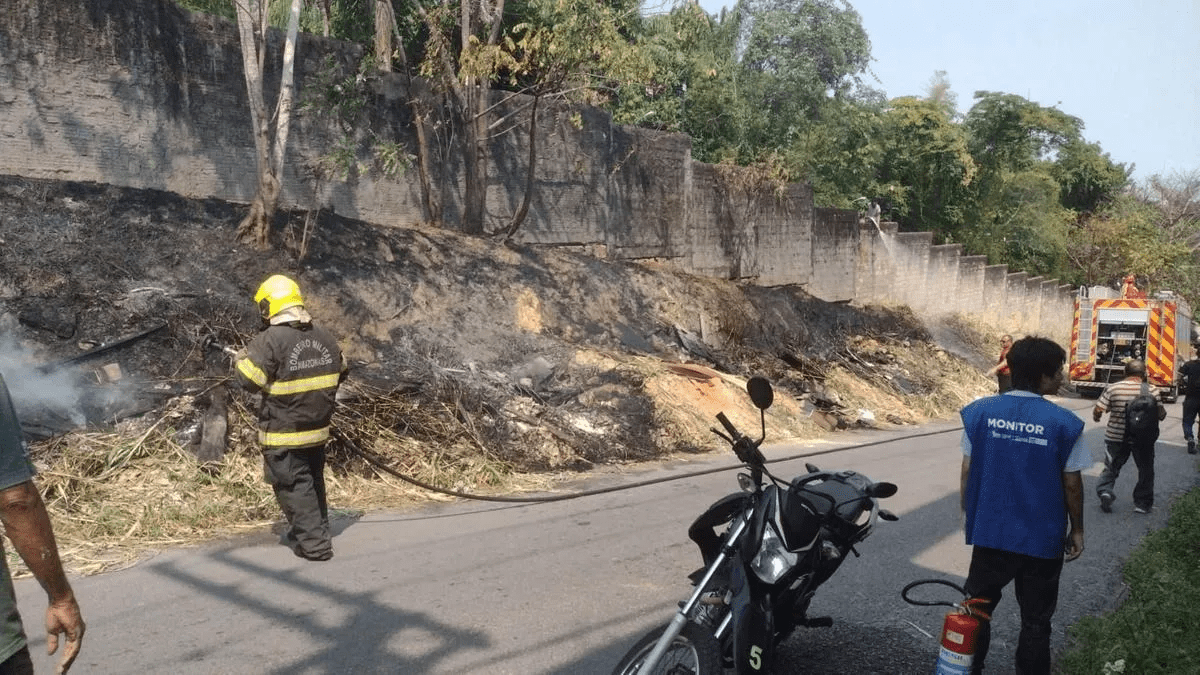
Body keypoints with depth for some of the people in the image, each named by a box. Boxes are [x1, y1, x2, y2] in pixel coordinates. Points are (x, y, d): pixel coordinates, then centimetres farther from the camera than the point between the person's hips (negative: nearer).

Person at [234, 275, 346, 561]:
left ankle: (313, 543, 3)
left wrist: (240, 360, 4)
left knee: (294, 487, 2)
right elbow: (340, 373, 14)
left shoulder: (270, 340, -18)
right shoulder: (324, 336, 3)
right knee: (314, 481, 20)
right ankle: (316, 530, 33)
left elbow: (249, 380, -16)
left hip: (284, 434, -6)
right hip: (318, 429, 7)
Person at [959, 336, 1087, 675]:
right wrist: (1076, 530, 8)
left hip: (989, 532, 2)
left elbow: (967, 473, -3)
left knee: (976, 610, 19)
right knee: (1035, 621, 15)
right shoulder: (1064, 423, -13)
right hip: (1042, 538, -2)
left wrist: (969, 515, 10)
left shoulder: (980, 412, -8)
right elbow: (1072, 484, -6)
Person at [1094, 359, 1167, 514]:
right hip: (1143, 439, -1)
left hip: (1116, 436, 1)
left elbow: (1098, 410, -8)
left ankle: (1105, 491, -6)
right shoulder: (1151, 390, -9)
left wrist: (1096, 417, 13)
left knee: (1111, 467, 16)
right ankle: (1142, 503, 21)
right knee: (1146, 471, 17)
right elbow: (1161, 415, -6)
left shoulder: (1113, 388, -8)